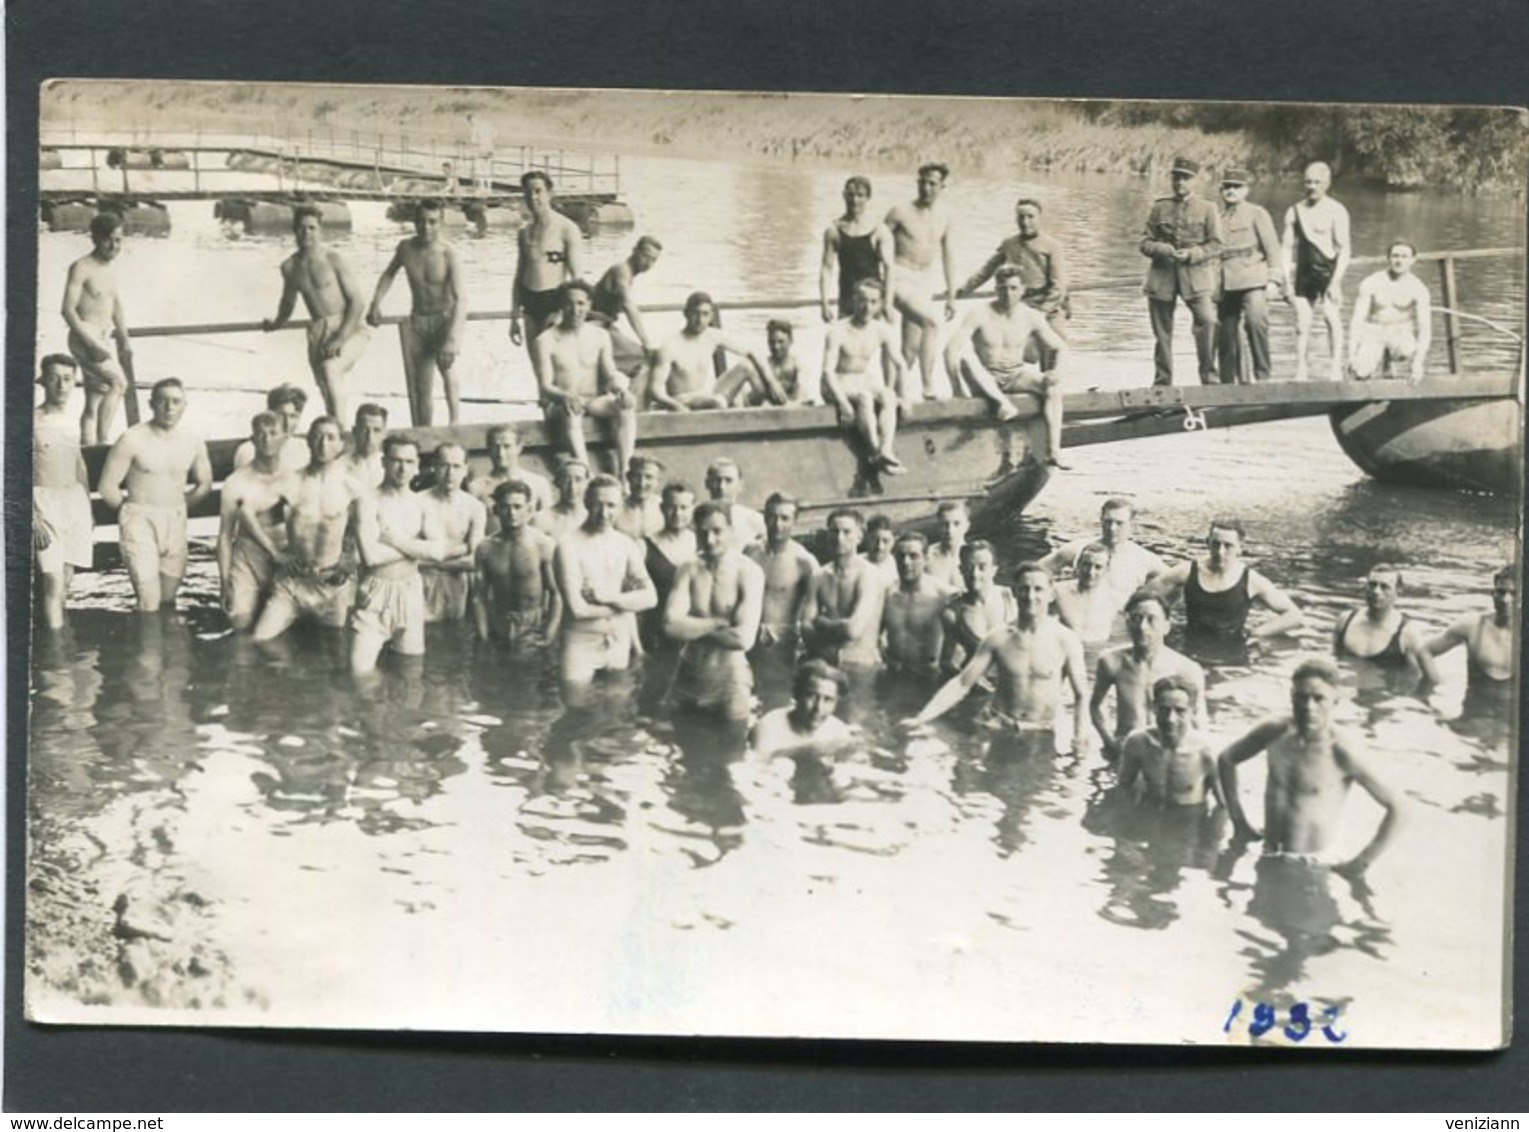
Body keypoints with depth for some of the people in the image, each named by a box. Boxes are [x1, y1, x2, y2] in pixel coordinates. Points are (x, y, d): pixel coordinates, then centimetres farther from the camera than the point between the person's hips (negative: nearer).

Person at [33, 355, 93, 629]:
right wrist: (33, 519, -18)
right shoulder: (33, 422, -7)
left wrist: (88, 512, 19)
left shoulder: (72, 425, 12)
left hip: (75, 503, 6)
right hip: (44, 503, -6)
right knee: (53, 581, -12)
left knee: (66, 580, 7)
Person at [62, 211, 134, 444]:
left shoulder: (111, 267, 14)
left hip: (103, 339, 8)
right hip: (84, 337, -8)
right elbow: (68, 310, -15)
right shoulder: (81, 267, -11)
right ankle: (103, 441, -25)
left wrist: (124, 339, 9)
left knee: (94, 403, 9)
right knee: (118, 382, -25)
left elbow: (117, 307, 21)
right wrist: (91, 343, -22)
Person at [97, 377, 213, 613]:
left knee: (168, 598, 9)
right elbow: (107, 488, -7)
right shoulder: (133, 440, -12)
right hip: (139, 522, -4)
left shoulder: (193, 442, 1)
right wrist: (134, 512, 4)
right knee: (149, 600, -13)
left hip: (175, 523, 4)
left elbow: (204, 485, 16)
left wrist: (176, 509, 12)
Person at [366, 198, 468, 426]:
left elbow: (461, 299, -25)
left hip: (445, 319, -4)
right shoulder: (406, 248, -3)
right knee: (420, 388, 6)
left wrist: (452, 339, -34)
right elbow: (389, 274, 19)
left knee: (447, 367, -25)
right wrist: (375, 305, 10)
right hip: (417, 322, 4)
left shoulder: (448, 254, -19)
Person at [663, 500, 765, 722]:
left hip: (730, 677, -3)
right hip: (689, 675, 4)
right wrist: (717, 623, -16)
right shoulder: (689, 570, -1)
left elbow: (744, 638, -22)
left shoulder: (749, 572, -12)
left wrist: (693, 629, -11)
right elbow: (671, 625, -13)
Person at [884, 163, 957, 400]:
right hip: (900, 279, -6)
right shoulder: (901, 212, -5)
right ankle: (929, 385, -26)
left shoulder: (944, 216, 10)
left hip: (925, 282, 6)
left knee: (912, 346, 4)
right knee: (931, 322, -27)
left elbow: (946, 257, 17)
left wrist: (951, 295, 15)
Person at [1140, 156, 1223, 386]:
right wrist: (1162, 249, -12)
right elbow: (1145, 243, 10)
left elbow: (1215, 245, 2)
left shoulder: (1207, 209, 7)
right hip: (1163, 274, 2)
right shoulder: (1159, 208, 12)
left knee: (1207, 321, -21)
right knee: (1162, 332, 5)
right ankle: (1162, 382, 17)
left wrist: (1191, 254, -14)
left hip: (1196, 274, -2)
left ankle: (1208, 377, -10)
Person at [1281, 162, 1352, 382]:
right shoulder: (1295, 211, 8)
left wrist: (1336, 280, -14)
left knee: (1332, 318, -10)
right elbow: (1286, 246, 8)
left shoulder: (1336, 211, -3)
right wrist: (1287, 279, 1)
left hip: (1328, 271, -3)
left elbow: (1344, 248, -6)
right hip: (1303, 272, 3)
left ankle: (1337, 369, -7)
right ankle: (1301, 371, 2)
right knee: (1302, 323, 0)